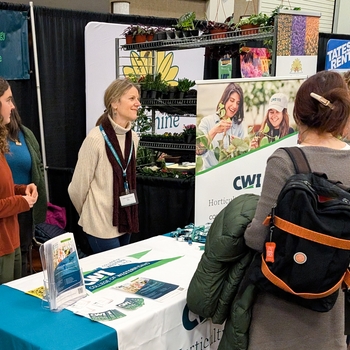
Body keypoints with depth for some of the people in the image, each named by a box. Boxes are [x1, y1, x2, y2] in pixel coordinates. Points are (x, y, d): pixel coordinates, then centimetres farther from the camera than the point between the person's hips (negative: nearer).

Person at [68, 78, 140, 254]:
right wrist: (88, 215, 6)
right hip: (102, 225, -7)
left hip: (125, 220, 7)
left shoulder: (133, 137, 6)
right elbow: (78, 187, -10)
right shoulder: (96, 139, -18)